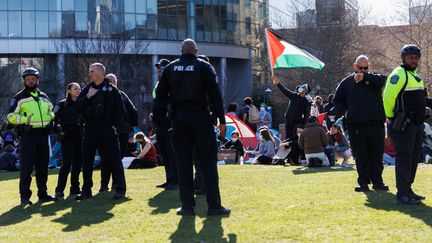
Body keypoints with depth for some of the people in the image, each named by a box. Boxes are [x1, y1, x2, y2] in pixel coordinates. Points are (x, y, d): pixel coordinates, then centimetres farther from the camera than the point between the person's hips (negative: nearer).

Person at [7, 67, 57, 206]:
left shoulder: (44, 97, 17)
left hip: (43, 135, 5)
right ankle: (25, 196, -6)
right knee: (26, 167, -8)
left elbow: (51, 110, 31)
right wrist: (25, 119, -19)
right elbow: (11, 117, -3)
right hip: (28, 136, -5)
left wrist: (51, 116, 8)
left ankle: (42, 193, 18)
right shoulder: (19, 97, 1)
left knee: (43, 167, 10)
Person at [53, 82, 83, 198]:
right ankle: (59, 190, -12)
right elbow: (54, 119, -2)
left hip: (79, 137, 5)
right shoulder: (62, 104, 1)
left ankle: (75, 188, 15)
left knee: (78, 163, 6)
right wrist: (59, 129, -10)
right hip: (67, 137, -5)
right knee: (66, 163, -12)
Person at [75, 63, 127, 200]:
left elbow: (120, 109, 1)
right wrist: (87, 97, -9)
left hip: (107, 128, -4)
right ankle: (86, 190, 14)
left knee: (114, 159, -4)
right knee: (87, 159, 6)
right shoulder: (87, 90, 12)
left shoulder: (111, 89, 2)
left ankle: (120, 189, -1)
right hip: (90, 129, 4)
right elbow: (78, 107, 4)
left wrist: (115, 125, -6)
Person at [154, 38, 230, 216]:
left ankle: (187, 205, 6)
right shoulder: (204, 67, -1)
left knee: (183, 163, 6)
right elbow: (215, 95, -6)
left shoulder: (170, 68, 8)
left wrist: (158, 115, 15)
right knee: (208, 163, 0)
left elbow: (161, 95, 8)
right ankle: (214, 205, -1)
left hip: (179, 119, 3)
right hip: (201, 118, -3)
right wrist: (221, 120, -4)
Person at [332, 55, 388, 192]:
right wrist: (343, 111, 1)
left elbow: (382, 80, -16)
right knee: (360, 156, 2)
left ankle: (377, 181, 15)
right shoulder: (347, 82, 12)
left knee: (377, 155, 6)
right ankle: (363, 182, 9)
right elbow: (337, 100, 19)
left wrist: (365, 76, -25)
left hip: (375, 124, -1)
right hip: (355, 125, 1)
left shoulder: (373, 79, 8)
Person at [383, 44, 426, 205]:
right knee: (404, 158, -10)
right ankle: (402, 195, -8)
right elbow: (388, 97, -20)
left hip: (416, 124, 10)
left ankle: (408, 190, 21)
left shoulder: (416, 76, 19)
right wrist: (390, 118, -14)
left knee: (414, 158, 13)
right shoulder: (399, 74, -13)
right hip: (403, 125, -10)